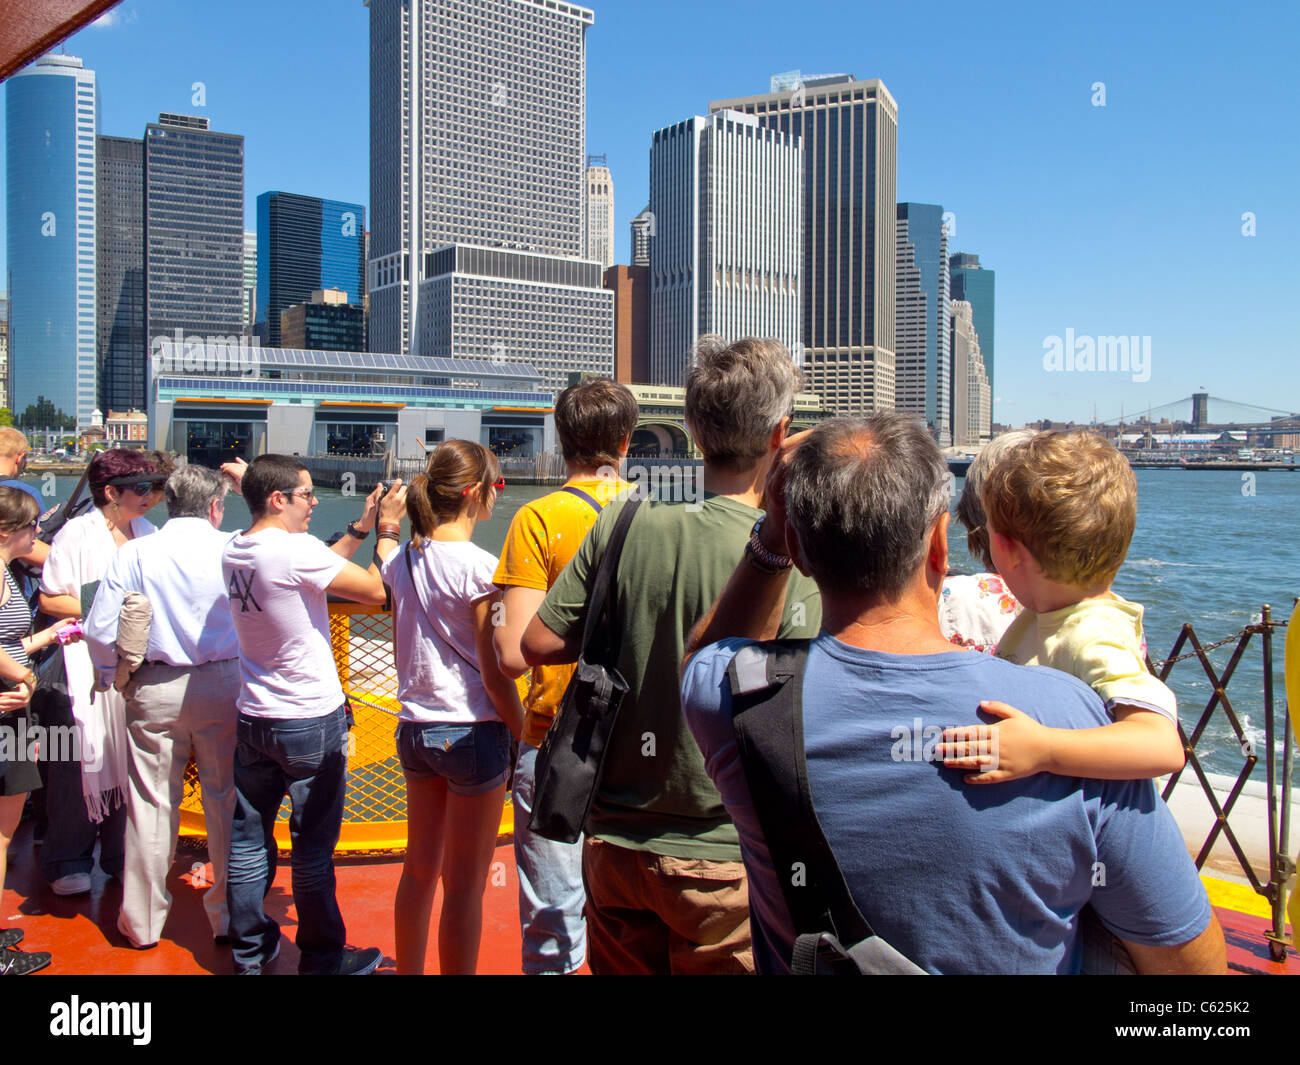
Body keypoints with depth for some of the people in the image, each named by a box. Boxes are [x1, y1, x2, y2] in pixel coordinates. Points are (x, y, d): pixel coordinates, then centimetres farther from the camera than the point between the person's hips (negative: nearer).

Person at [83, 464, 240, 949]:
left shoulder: (134, 554, -4)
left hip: (154, 690, 1)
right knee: (225, 801, 10)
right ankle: (228, 916, 22)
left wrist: (113, 676, 11)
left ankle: (143, 922, 24)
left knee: (152, 804, 11)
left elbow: (100, 631, -4)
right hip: (223, 685, -1)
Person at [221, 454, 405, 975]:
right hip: (310, 721, -7)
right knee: (312, 846, 6)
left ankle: (249, 951, 29)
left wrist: (360, 529, 13)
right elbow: (375, 590, -16)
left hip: (252, 717, 7)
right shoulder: (295, 549, -22)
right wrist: (387, 528, -4)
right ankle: (323, 959, 20)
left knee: (248, 839, 15)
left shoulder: (235, 551, 3)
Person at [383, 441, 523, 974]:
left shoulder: (402, 561, 5)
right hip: (473, 731, -7)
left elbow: (402, 654, 13)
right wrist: (524, 732, -5)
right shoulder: (479, 567, -16)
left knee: (419, 869, 19)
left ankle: (408, 970, 31)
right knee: (466, 881, 5)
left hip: (415, 728, 7)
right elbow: (494, 672, -16)